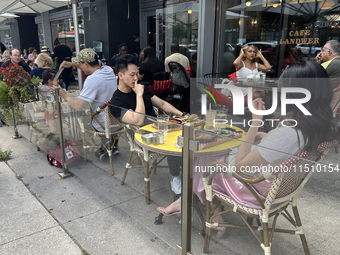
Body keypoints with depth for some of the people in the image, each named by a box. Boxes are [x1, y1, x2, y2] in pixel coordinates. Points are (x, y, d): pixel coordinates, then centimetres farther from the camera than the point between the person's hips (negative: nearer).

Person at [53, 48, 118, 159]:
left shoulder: (92, 80, -26)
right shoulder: (108, 70, -1)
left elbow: (79, 106, -27)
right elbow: (90, 68, 22)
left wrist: (65, 96, -11)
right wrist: (72, 64, 18)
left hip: (103, 126, -7)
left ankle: (97, 149, 12)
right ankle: (114, 146, 28)